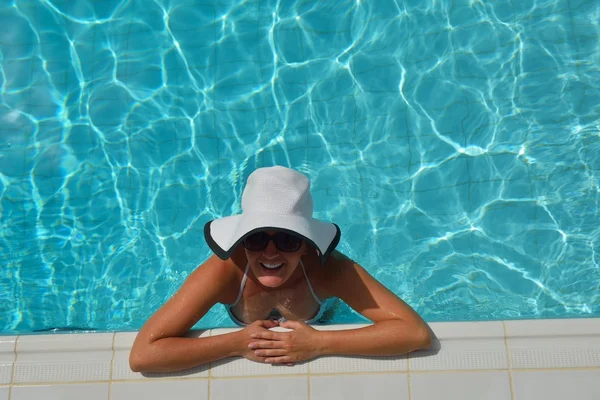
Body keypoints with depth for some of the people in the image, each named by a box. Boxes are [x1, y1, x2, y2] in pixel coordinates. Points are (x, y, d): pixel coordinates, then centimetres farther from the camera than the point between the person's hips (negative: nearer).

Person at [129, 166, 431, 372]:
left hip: (318, 332, 0)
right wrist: (238, 343, -48)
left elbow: (417, 332, -46)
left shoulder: (328, 269, -42)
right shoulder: (223, 272, -43)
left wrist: (318, 344, -51)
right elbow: (141, 354, -44)